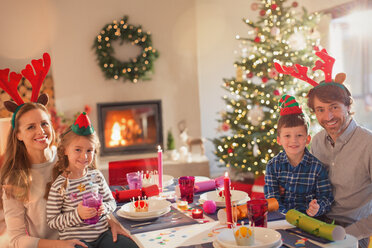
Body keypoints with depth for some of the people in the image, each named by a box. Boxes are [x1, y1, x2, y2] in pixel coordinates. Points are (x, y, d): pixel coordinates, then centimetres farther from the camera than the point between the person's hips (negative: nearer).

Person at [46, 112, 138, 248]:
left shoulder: (96, 176, 5)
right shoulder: (59, 186, -8)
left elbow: (111, 201, 15)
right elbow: (52, 221, -6)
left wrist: (104, 208, -7)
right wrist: (77, 215, -18)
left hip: (102, 233, 4)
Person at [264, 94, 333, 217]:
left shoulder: (317, 167, -3)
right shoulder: (273, 165, 1)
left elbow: (326, 196, 0)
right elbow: (271, 197, -2)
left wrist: (317, 208, -22)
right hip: (281, 218, 1)